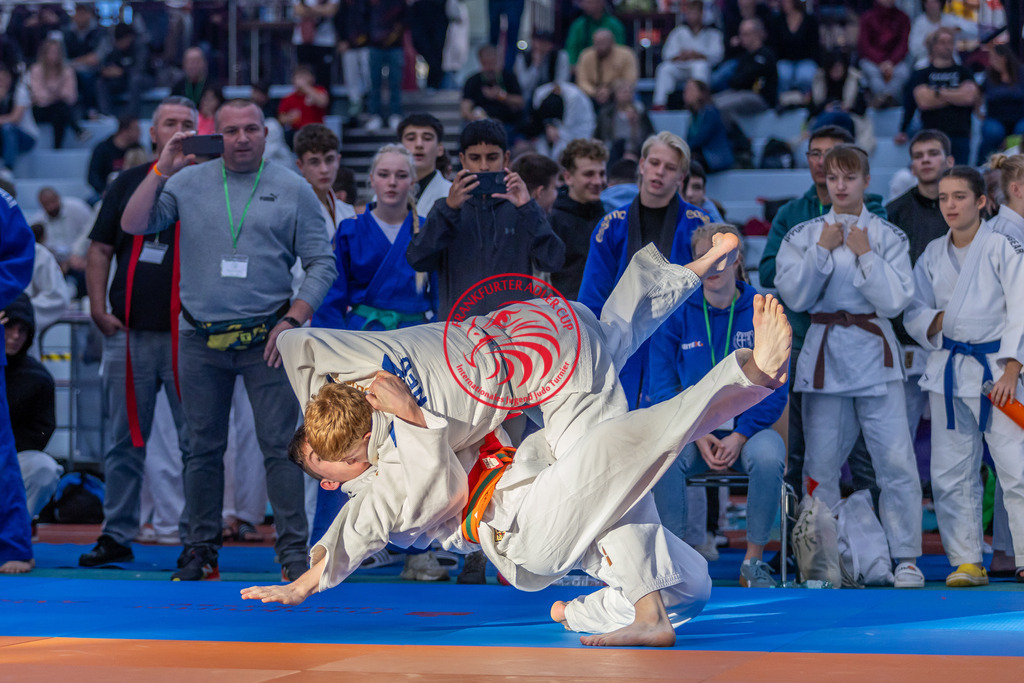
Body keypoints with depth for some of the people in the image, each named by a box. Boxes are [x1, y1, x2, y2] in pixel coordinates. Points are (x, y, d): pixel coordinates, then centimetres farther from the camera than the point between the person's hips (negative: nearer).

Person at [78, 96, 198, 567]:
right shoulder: (128, 183, 11)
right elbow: (100, 250, 13)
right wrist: (98, 308, 2)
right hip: (128, 334, 2)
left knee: (197, 442, -1)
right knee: (124, 441, 6)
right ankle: (117, 536, 13)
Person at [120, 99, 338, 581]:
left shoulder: (293, 189, 3)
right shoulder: (189, 182, 7)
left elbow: (322, 265, 3)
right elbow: (133, 225, 0)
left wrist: (293, 320, -8)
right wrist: (161, 170, -7)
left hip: (266, 339, -2)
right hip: (201, 340, 2)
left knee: (279, 445, -6)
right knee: (203, 448, 7)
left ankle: (294, 549, -2)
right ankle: (200, 549, 15)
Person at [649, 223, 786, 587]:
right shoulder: (675, 314, 3)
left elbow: (774, 388, -1)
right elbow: (663, 385, 2)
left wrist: (740, 436, -15)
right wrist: (697, 434, -13)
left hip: (747, 427, -1)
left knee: (768, 457, -35)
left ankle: (754, 561, -19)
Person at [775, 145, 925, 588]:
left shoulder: (888, 237, 4)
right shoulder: (802, 236, 8)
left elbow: (894, 301, -6)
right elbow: (794, 296, -3)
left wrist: (864, 254, -10)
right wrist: (822, 250, -7)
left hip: (874, 355, -1)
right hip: (824, 353, 1)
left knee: (896, 461, -8)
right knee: (821, 464, 3)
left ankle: (906, 557, -1)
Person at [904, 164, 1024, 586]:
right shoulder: (932, 255, 11)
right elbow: (914, 313, 14)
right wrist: (936, 322, -9)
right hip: (948, 368, 5)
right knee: (950, 473, 4)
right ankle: (966, 562, 11)